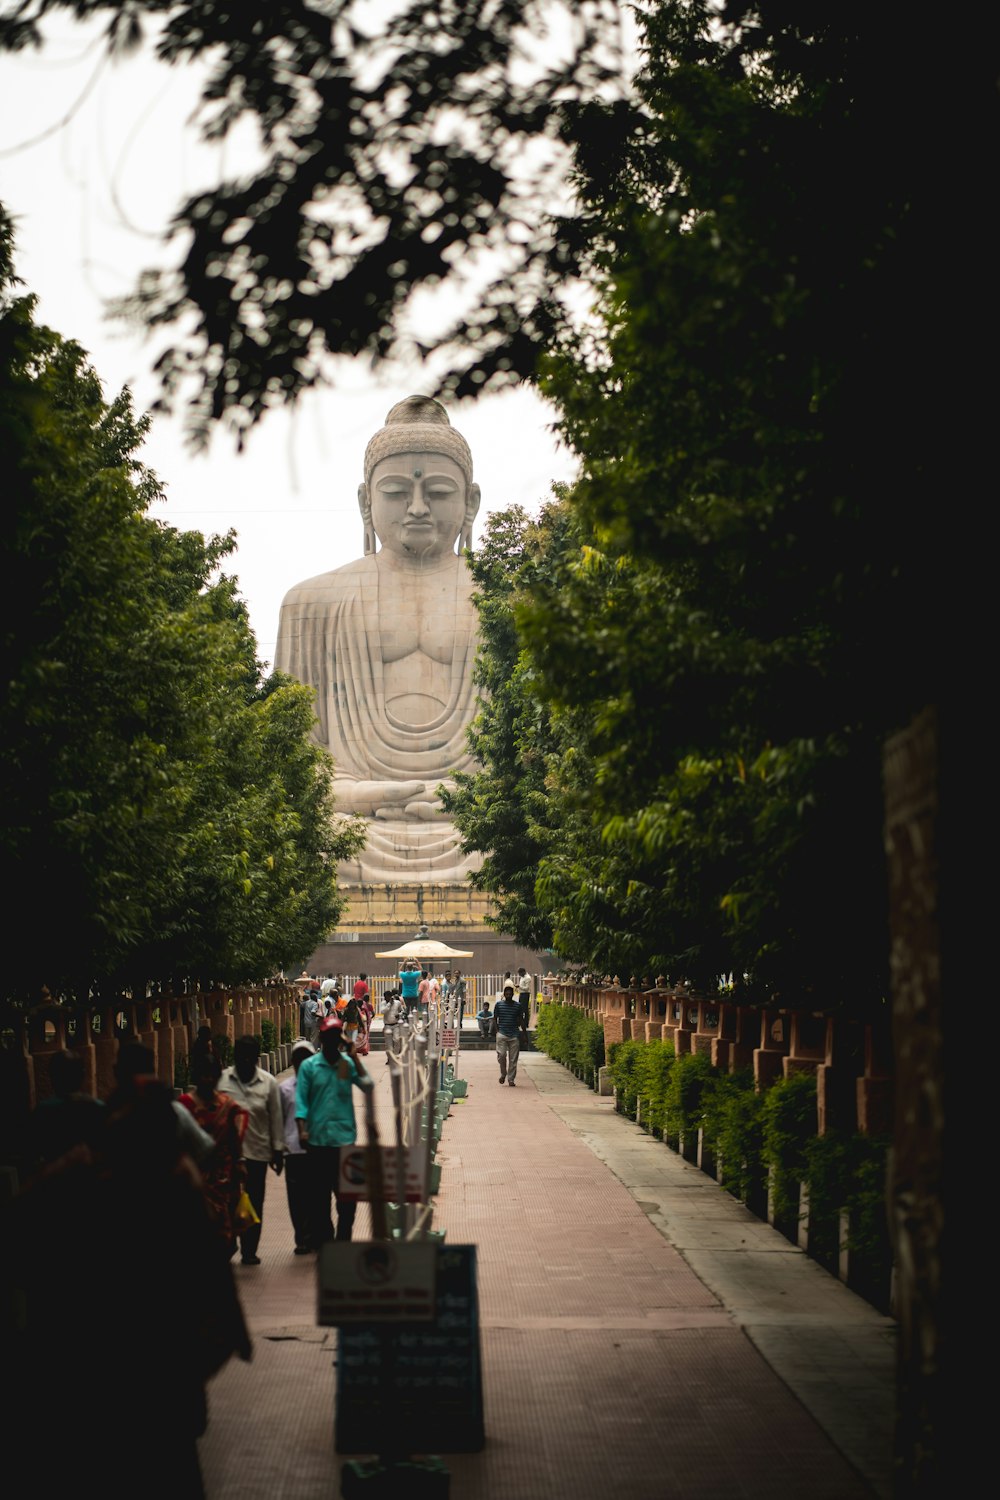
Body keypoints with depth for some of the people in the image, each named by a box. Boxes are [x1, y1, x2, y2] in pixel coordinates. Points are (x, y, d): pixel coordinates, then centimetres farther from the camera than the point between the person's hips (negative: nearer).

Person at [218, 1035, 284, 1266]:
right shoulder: (222, 1080, -2)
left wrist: (278, 1150, 4)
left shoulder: (268, 1083, 0)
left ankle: (249, 1250, 17)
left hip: (257, 1151, 1)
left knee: (254, 1202, 7)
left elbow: (276, 1118, 4)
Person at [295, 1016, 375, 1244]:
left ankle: (343, 1241, 20)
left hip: (345, 1139, 1)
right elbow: (301, 1100, -2)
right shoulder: (309, 1066, 0)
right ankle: (322, 1241, 19)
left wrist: (354, 1056, -13)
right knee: (320, 1195, 9)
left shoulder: (349, 1064, 2)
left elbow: (368, 1085, -13)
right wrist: (302, 1129, -13)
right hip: (318, 1140, -1)